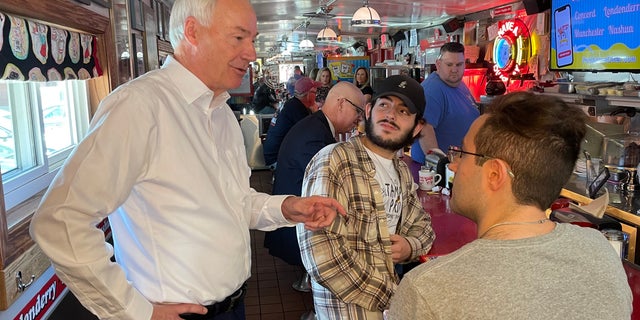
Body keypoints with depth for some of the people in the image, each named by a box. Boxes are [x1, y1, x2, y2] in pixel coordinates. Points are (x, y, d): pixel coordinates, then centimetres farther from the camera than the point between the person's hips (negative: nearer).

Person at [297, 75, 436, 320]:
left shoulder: (402, 172, 6)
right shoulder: (333, 161, -18)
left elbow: (422, 223, 19)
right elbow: (319, 250, -26)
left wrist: (410, 246, -5)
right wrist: (383, 298, -17)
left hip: (391, 299, 7)